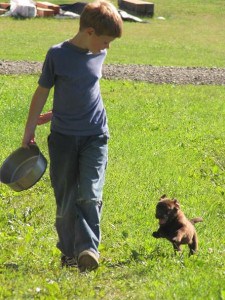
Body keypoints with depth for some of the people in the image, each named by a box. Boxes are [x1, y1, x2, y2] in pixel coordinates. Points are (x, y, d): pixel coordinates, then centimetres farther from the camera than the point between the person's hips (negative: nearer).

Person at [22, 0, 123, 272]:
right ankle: (69, 252, 13)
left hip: (95, 137, 2)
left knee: (90, 195, -11)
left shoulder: (99, 54, 4)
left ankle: (88, 249, -15)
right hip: (63, 137, -2)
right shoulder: (58, 54, -8)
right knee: (65, 198, 3)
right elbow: (42, 92, 1)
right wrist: (29, 131, 5)